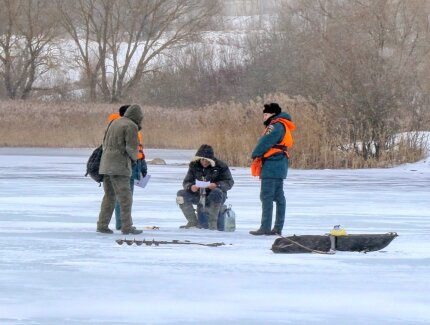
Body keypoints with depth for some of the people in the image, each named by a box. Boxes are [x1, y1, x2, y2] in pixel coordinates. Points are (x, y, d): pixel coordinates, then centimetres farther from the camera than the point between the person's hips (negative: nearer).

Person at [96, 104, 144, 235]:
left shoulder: (115, 123, 16)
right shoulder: (131, 126, -8)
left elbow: (105, 143, 18)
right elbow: (132, 147, -14)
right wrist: (134, 159, 7)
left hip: (106, 164, 8)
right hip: (119, 165, -8)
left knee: (109, 196, 13)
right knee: (125, 196, -6)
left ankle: (102, 225, 11)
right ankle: (127, 227, -10)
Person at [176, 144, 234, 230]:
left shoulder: (220, 166, -10)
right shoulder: (194, 166, 0)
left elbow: (229, 182, -10)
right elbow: (186, 182, 1)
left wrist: (217, 185, -30)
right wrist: (191, 187, -25)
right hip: (199, 196, 4)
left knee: (216, 193, -39)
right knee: (181, 194, -15)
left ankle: (212, 223, -27)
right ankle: (193, 222, -6)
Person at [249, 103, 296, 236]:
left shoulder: (276, 126, -13)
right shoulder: (281, 126, 19)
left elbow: (265, 143, -16)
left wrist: (255, 154, -1)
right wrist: (258, 155, 6)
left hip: (272, 165, -11)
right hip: (280, 166, 11)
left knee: (267, 196, -10)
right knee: (279, 197, 11)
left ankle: (265, 227, -13)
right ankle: (278, 228, 14)